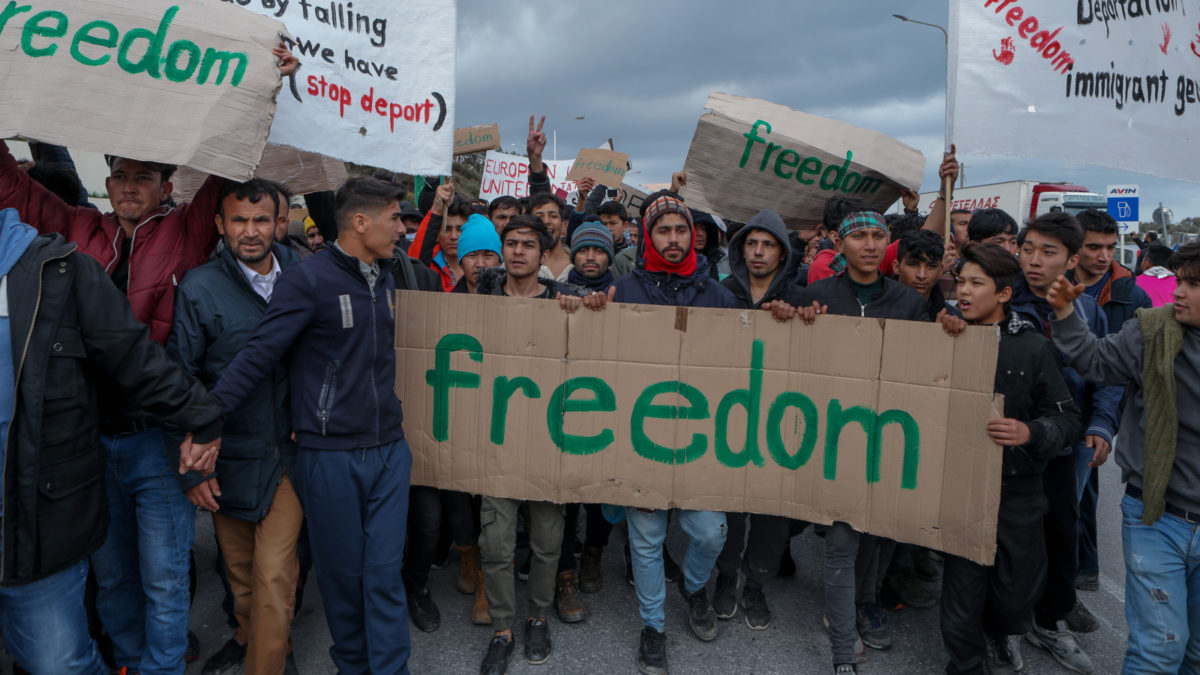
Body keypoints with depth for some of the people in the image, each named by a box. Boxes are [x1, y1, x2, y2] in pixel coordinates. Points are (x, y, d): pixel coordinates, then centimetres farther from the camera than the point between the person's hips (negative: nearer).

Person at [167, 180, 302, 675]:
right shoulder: (199, 288, -8)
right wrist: (191, 466, -6)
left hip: (288, 452, 0)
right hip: (228, 459, 0)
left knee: (274, 574, -3)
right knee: (239, 566, 19)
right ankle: (248, 635, 45)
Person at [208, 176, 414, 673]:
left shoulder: (384, 279, 9)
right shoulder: (307, 280, -12)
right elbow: (258, 355, -17)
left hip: (388, 450, 5)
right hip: (330, 454, -4)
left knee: (385, 572, 5)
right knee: (342, 572, 11)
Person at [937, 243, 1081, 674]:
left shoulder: (1033, 348, -3)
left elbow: (1067, 418, -5)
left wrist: (1030, 433, -22)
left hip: (1018, 488, 0)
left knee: (1018, 587, 11)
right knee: (963, 585, 3)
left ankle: (1002, 631, 46)